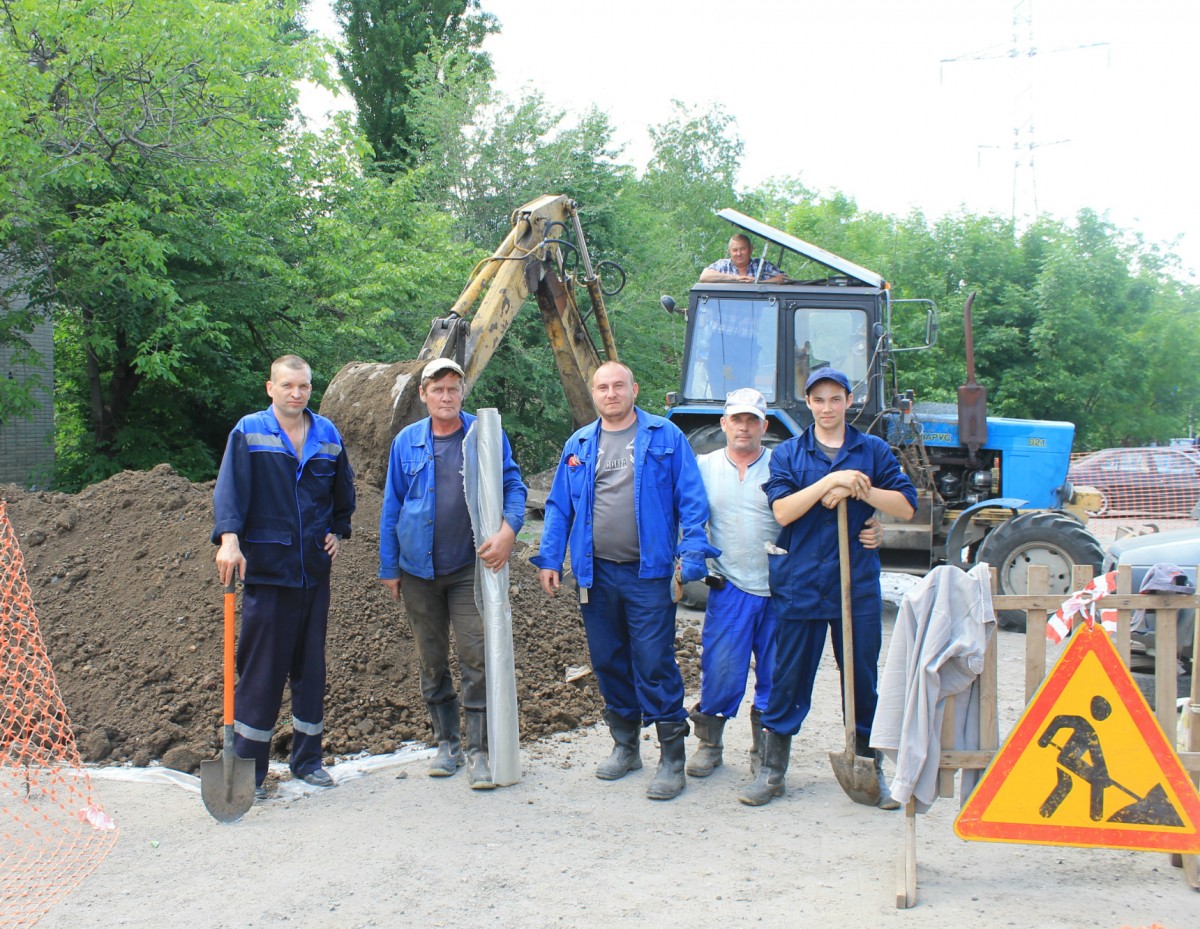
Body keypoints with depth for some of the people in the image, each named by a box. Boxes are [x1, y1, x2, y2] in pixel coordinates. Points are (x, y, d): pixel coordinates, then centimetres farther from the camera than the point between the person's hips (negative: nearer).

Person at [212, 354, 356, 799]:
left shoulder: (327, 435, 10)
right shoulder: (249, 432, -3)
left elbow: (343, 491, 24)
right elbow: (230, 487, -14)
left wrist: (338, 532, 14)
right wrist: (229, 538, -28)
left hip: (315, 568, 4)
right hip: (266, 566, -4)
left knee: (311, 664, 10)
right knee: (261, 666, -3)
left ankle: (307, 758, 22)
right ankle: (249, 767, 6)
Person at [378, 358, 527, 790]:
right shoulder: (406, 442, 4)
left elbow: (513, 486, -2)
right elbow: (391, 506, 8)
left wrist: (508, 530, -21)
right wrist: (389, 568, 7)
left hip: (469, 566, -3)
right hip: (418, 570, 3)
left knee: (476, 657, -8)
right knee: (432, 660, 11)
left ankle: (479, 751, -1)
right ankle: (447, 742, 24)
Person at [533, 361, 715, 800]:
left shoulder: (665, 437, 1)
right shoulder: (579, 445, 12)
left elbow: (692, 500, -3)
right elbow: (559, 507, 13)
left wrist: (692, 553, -13)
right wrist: (549, 559, 6)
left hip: (648, 572, -4)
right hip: (596, 573, 4)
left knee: (654, 665, -6)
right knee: (609, 663, 12)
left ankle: (672, 758, 3)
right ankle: (625, 745, 27)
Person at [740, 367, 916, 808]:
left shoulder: (873, 450, 7)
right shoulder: (788, 453, 6)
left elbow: (906, 506, 1)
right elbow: (782, 510, -8)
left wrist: (860, 490, -13)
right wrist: (830, 481, -17)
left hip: (857, 585, 1)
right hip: (799, 584, 0)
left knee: (863, 679, 7)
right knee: (788, 680, 5)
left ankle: (872, 767, 20)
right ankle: (772, 771, 15)